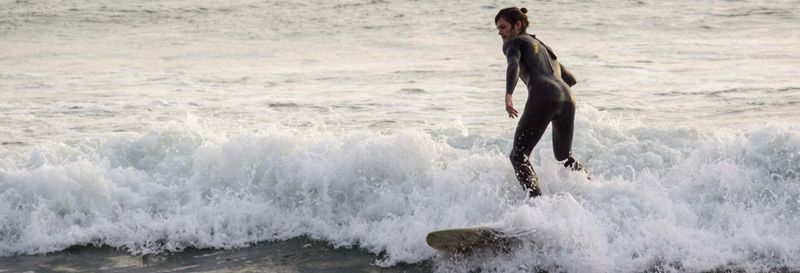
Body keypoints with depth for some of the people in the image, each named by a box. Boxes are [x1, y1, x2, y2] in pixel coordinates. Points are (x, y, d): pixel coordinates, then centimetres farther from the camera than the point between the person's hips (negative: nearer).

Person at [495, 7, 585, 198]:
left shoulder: (512, 42, 14)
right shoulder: (542, 47, 35)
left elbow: (514, 66, -10)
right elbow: (571, 79, 38)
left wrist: (508, 95, -25)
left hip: (544, 97, -7)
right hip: (567, 97, 7)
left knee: (518, 156, -8)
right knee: (564, 157, 27)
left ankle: (536, 199, -27)